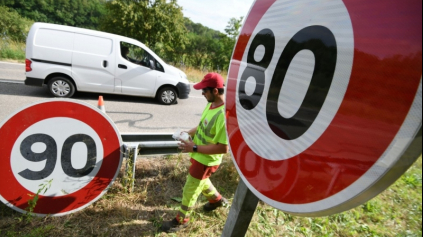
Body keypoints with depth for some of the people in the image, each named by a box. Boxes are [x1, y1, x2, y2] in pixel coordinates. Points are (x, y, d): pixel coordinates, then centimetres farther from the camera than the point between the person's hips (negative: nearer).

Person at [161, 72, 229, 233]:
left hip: (206, 160, -9)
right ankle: (217, 200, 56)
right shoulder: (211, 104, -3)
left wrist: (194, 148, -30)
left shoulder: (225, 114, -32)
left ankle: (182, 220, 34)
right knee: (201, 181, 30)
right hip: (199, 156, 9)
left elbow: (223, 148, -32)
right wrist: (190, 133, -2)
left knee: (190, 190, 10)